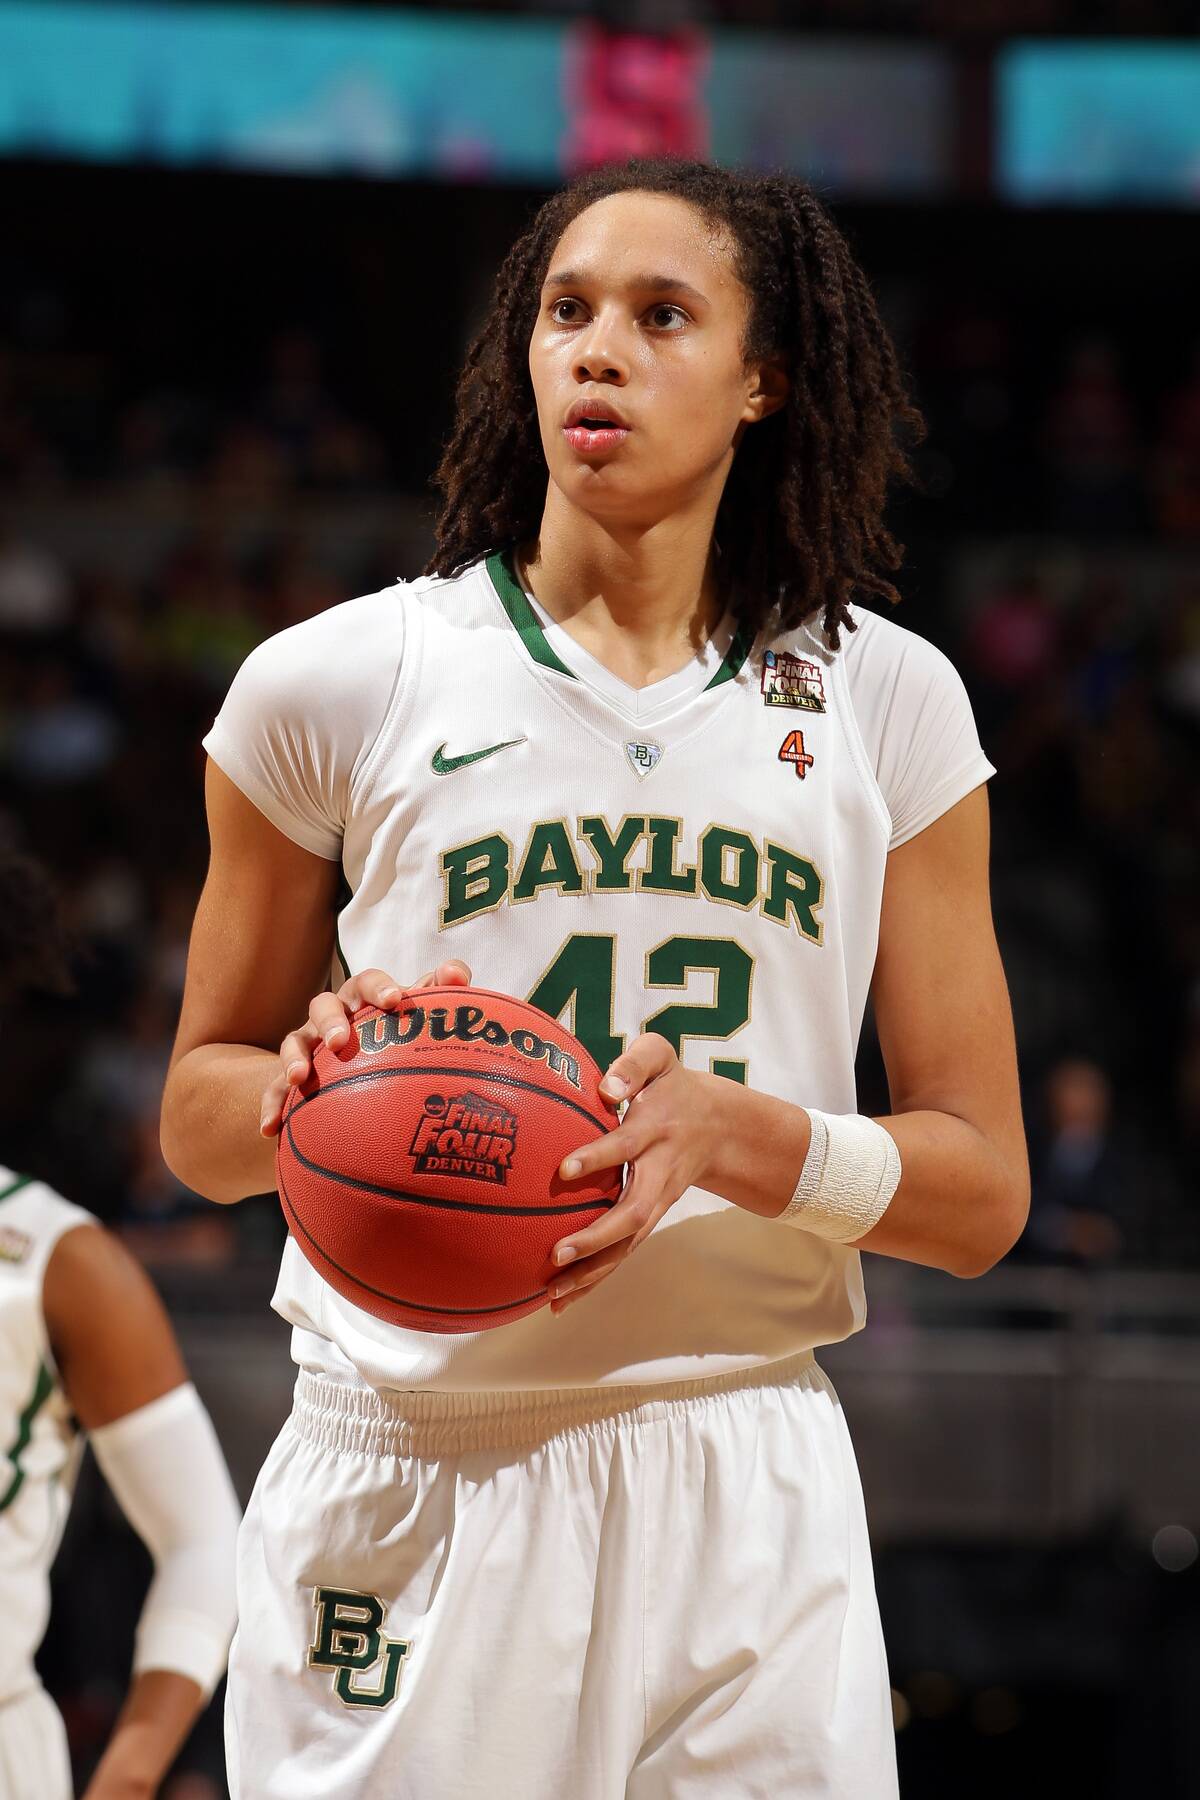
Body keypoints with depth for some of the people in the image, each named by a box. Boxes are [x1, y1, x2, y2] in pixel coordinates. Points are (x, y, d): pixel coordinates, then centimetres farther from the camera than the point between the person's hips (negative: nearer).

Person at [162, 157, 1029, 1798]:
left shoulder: (885, 703, 6)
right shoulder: (339, 684, 3)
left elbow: (981, 1190, 4)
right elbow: (199, 1119, 12)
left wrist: (733, 1134, -15)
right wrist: (323, 1078, -11)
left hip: (741, 1492, 1)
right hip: (404, 1468, -1)